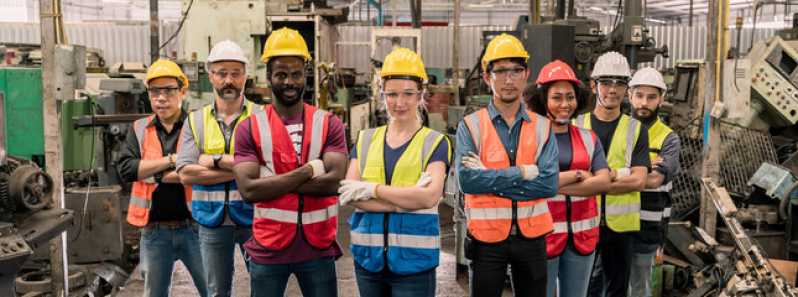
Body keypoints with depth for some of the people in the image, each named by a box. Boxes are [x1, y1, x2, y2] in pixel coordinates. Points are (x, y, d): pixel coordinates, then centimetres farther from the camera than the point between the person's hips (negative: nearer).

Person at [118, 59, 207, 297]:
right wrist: (171, 160, -15)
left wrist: (154, 174, -13)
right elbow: (126, 169, -8)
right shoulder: (139, 129, 6)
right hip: (154, 230, 3)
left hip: (194, 226, -3)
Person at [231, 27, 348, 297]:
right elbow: (248, 189, -13)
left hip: (318, 248, 1)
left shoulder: (329, 124, 0)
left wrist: (271, 182, -15)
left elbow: (333, 181, -13)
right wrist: (307, 171, -17)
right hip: (268, 249, 0)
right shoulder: (250, 128, -1)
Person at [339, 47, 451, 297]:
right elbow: (349, 194, -6)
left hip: (414, 259, -3)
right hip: (368, 256, 3)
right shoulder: (366, 140, 8)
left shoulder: (434, 142, -1)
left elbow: (431, 196, -16)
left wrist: (373, 189, -13)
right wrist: (407, 200, -15)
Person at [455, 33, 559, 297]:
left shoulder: (542, 127, 2)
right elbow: (466, 180, -18)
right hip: (487, 238, -2)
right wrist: (522, 172, -18)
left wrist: (489, 179, -16)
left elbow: (549, 184, -11)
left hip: (532, 236, 2)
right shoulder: (470, 126, -4)